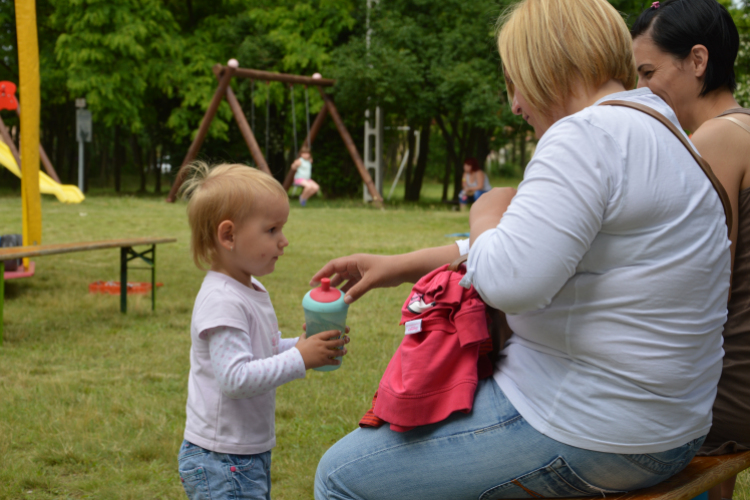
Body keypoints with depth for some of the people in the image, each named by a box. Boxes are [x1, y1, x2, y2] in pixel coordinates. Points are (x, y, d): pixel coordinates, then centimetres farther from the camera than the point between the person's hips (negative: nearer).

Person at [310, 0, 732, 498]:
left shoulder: (589, 134, -20)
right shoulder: (656, 131, 13)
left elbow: (508, 280, -30)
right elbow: (533, 251, 20)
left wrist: (485, 215, -7)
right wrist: (398, 266, 20)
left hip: (582, 434, -11)